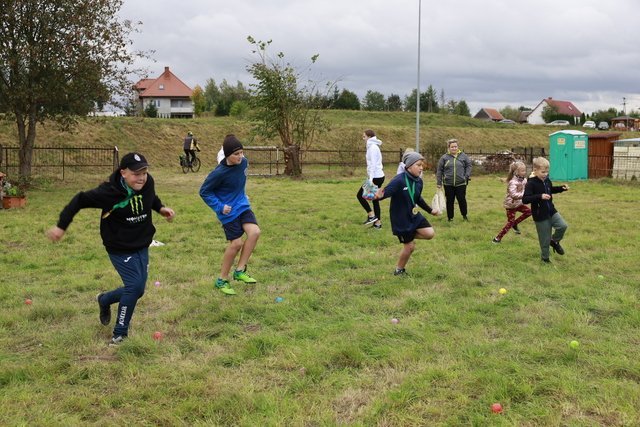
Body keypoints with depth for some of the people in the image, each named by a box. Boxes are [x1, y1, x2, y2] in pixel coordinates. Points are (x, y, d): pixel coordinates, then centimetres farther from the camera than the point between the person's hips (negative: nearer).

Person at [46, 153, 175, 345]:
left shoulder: (148, 183, -10)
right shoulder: (109, 192, -25)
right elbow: (80, 200, -14)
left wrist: (161, 208, 0)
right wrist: (61, 226, -12)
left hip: (142, 247, 6)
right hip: (120, 249, -6)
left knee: (136, 290, 11)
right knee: (135, 286, -17)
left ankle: (104, 300, 42)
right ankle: (119, 334, 2)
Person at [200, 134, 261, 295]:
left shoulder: (244, 163, -6)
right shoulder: (219, 173, -23)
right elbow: (204, 191, -12)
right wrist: (219, 206, -18)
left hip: (242, 206, 6)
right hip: (229, 211, -6)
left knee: (254, 232, -15)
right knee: (236, 243, -4)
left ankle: (240, 270, -1)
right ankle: (222, 280, 16)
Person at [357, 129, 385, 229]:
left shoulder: (372, 147, -13)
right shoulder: (373, 146, 16)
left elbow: (373, 164, -20)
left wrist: (370, 179, -25)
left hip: (376, 177, -10)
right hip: (379, 176, 10)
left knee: (360, 195, -2)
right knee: (374, 198, 11)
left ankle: (371, 215, -3)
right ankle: (377, 222, 13)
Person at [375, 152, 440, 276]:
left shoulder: (419, 181, -2)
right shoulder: (399, 180, -25)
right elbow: (384, 193, -31)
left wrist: (430, 210, 22)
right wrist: (379, 196, -54)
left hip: (414, 215, 7)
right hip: (400, 219, -6)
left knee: (430, 233, -9)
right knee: (410, 246, 2)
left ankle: (410, 236, 19)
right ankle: (399, 270, 26)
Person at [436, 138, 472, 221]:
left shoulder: (463, 156, 3)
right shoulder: (444, 157, 0)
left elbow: (468, 165, 10)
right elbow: (439, 170, 4)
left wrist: (467, 176, -3)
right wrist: (439, 182, 1)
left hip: (461, 183, 0)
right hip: (448, 184, 0)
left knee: (462, 200, 3)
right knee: (450, 201, 7)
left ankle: (464, 215, 24)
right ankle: (450, 217, 19)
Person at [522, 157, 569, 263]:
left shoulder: (547, 181, 2)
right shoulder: (531, 183, -19)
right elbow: (525, 199, -28)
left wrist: (562, 188, 8)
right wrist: (540, 196, -37)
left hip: (551, 211, 6)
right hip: (540, 216, -6)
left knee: (563, 226, -13)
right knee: (545, 239, 4)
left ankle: (554, 241, 16)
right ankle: (545, 258, 25)